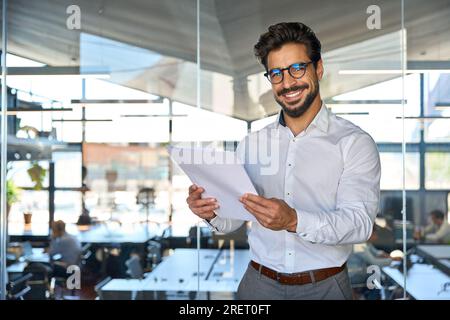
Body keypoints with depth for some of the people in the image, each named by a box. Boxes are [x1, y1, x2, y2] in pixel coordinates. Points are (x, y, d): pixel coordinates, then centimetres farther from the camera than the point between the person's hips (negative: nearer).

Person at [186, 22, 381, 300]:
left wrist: (295, 221, -33)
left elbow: (360, 223, -18)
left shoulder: (354, 142, -8)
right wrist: (212, 211, -16)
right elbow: (233, 218, 6)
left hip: (324, 286, -3)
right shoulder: (251, 143, 5)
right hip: (259, 283, 3)